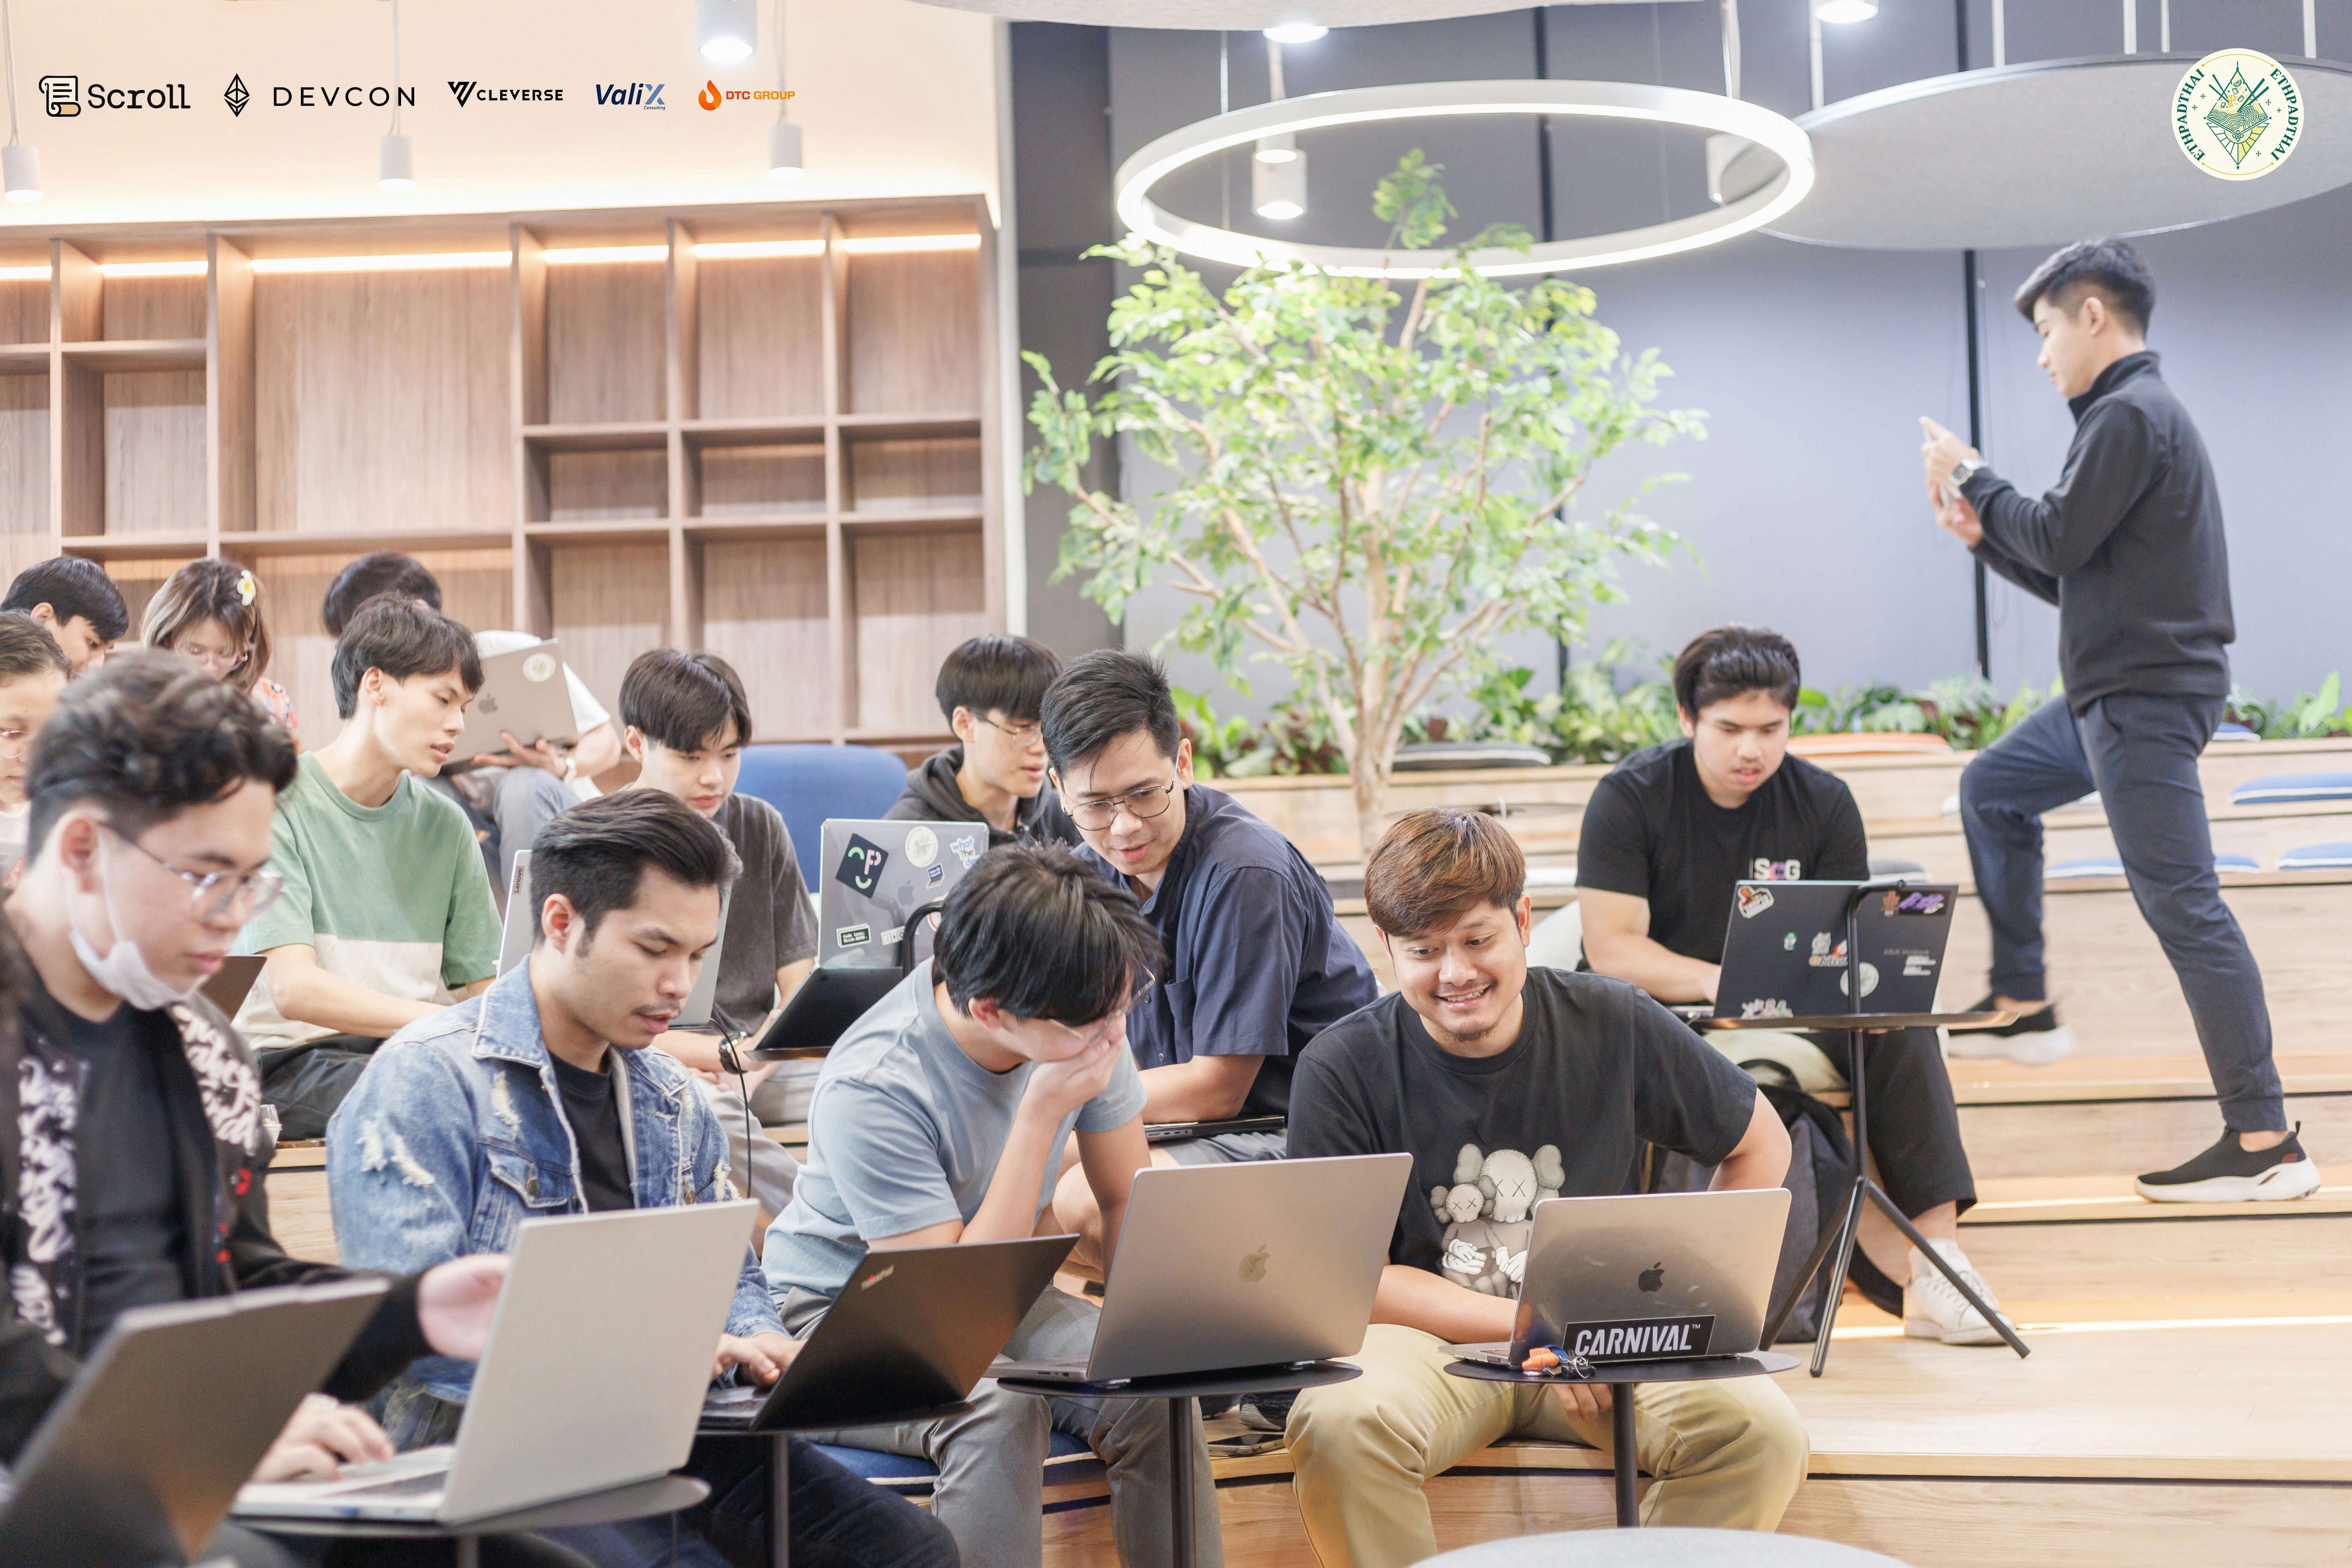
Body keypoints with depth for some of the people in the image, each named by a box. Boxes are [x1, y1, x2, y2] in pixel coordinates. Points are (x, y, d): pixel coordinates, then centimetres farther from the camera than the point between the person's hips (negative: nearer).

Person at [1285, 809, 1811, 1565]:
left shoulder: (1615, 1026, -3)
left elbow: (1759, 1146, 12)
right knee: (1339, 1424, -35)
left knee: (1762, 1431, -26)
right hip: (1432, 1337, -2)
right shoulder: (1343, 1070, -8)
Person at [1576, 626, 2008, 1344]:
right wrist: (1718, 981, -30)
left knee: (1899, 1024, -24)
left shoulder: (1823, 802, 3)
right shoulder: (1629, 798, -8)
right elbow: (1611, 948, -15)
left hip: (1789, 1022, 4)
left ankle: (1936, 1259, -27)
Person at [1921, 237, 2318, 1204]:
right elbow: (2073, 576, 21)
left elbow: (2060, 541, -15)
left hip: (2146, 698, -11)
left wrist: (1975, 479, 0)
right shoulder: (2136, 415, 19)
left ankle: (2265, 1144, -15)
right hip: (2118, 695, 11)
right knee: (1993, 790, 26)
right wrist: (1981, 534, 13)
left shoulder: (2129, 415, -13)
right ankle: (2024, 1005, 30)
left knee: (2183, 907, -14)